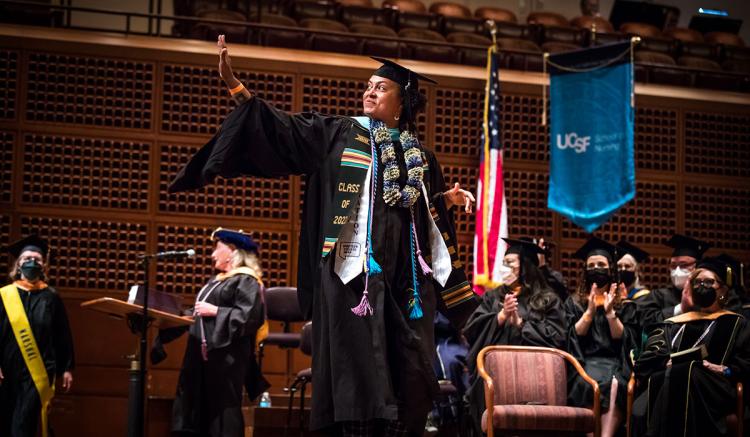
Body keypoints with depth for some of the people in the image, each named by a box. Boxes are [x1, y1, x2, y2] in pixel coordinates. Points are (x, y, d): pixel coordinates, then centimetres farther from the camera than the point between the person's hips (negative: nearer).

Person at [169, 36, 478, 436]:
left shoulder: (419, 156, 18)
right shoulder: (337, 134, 9)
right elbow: (280, 128, -1)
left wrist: (447, 200, 4)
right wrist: (235, 86, -10)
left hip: (405, 271, 4)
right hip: (352, 264, -3)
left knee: (405, 365, 1)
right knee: (356, 359, -9)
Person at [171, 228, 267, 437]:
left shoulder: (246, 281, -10)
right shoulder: (219, 280, 19)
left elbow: (248, 317, -21)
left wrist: (215, 311, -18)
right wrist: (196, 313, 10)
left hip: (226, 356, -10)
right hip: (204, 351, 10)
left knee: (222, 410, -6)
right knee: (201, 409, 8)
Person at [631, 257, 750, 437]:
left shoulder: (735, 324, 26)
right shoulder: (674, 324, 33)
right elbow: (648, 359, 18)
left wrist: (727, 370, -9)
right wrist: (672, 362, -3)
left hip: (713, 388, -2)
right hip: (666, 382, 2)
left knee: (684, 377, -41)